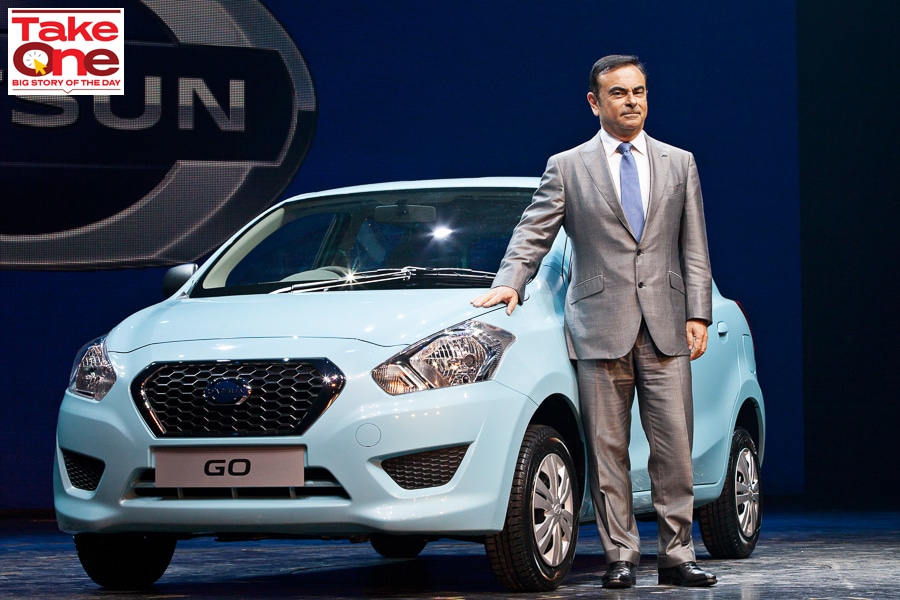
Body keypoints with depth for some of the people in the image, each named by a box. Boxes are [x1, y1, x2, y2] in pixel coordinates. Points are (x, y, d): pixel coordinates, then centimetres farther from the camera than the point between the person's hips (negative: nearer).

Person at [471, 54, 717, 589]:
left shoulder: (679, 164, 14)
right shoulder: (567, 168, 8)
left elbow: (695, 248, 12)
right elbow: (534, 233, 5)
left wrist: (697, 314, 3)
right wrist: (511, 281, -13)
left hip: (666, 327, 1)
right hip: (601, 327, -1)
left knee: (674, 448, -1)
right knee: (608, 450, 0)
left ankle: (677, 556, 5)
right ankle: (621, 557, 5)